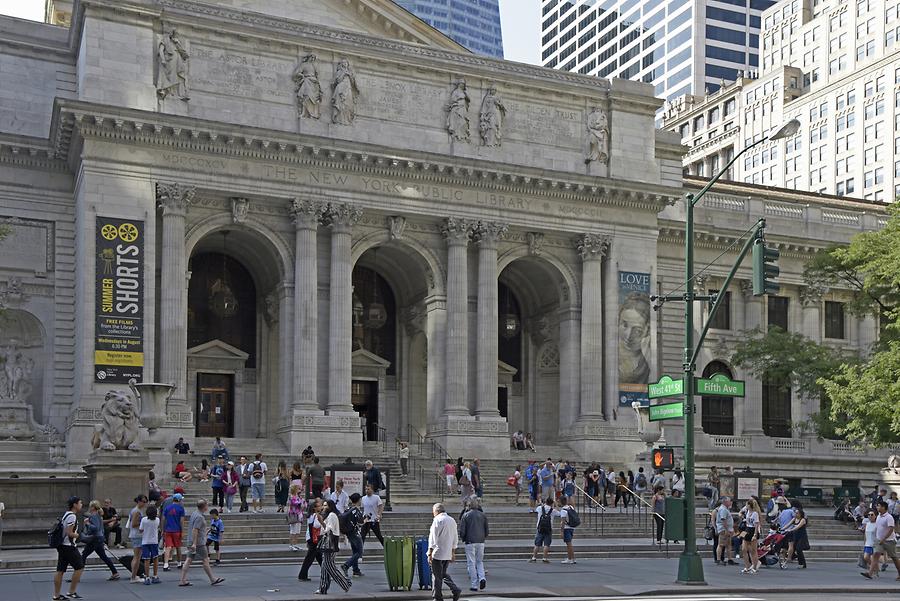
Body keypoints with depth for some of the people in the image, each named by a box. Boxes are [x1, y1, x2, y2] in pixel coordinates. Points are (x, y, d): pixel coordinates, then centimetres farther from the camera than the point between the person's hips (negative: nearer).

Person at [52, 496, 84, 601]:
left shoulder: (66, 515, 16)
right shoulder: (72, 516, -15)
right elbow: (69, 533, -20)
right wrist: (79, 536, -6)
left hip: (61, 545, 10)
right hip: (68, 546, -10)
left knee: (60, 570, 10)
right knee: (79, 567, -2)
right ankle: (71, 592, 1)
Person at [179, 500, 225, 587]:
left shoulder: (194, 514, 12)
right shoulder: (199, 517, -18)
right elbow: (195, 530, -23)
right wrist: (194, 543, -25)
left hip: (192, 542, 9)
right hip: (199, 542, -9)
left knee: (188, 560, 6)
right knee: (205, 560, -1)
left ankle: (183, 581, 3)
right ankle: (213, 579, 7)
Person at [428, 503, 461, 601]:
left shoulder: (437, 520, -11)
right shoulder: (452, 520, 12)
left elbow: (433, 538, -14)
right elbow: (455, 539, 17)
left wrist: (430, 553, -12)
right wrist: (453, 553, 23)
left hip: (438, 553, -7)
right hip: (448, 554, 7)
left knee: (436, 576, 2)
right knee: (444, 574, 20)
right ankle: (456, 590, 4)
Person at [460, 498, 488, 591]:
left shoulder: (466, 515, -3)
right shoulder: (483, 515, 7)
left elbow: (462, 530, -5)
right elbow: (487, 530, 7)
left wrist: (463, 539, 12)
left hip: (470, 542, -3)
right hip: (481, 542, 3)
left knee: (471, 563, 3)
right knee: (480, 561, 16)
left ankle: (474, 585, 2)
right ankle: (482, 578, -8)